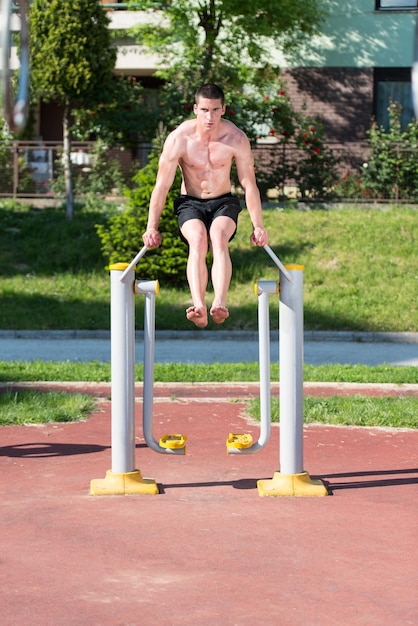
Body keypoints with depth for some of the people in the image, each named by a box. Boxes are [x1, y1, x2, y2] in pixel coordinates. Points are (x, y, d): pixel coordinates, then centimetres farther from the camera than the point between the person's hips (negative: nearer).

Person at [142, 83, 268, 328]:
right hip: (190, 204, -1)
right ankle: (199, 306, -51)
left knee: (218, 237, -32)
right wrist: (152, 228, -6)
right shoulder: (179, 139, -14)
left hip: (223, 203, 1)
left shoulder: (236, 138, -11)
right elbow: (162, 186, -7)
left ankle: (220, 303, -50)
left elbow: (250, 185, -4)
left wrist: (258, 226, -2)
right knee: (197, 239, -32)